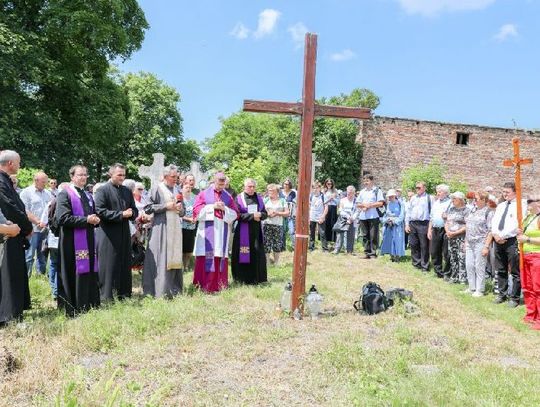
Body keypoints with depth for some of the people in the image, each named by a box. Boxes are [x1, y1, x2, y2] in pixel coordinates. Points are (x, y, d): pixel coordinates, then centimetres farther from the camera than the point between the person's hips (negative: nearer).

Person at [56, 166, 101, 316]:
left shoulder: (88, 196, 18)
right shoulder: (65, 194, -5)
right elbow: (63, 218, -16)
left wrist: (95, 219, 0)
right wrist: (86, 220, -17)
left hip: (89, 241, 7)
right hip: (73, 242, -7)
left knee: (90, 274, 8)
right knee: (76, 276, -4)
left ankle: (91, 306, 16)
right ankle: (74, 311, 5)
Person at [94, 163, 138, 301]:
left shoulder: (127, 191, 14)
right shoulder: (102, 190, -5)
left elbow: (134, 211, 17)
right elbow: (100, 211, -14)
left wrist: (131, 213, -7)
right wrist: (121, 214, -17)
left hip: (124, 234, 6)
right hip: (108, 234, -6)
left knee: (125, 264, 10)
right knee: (108, 265, -1)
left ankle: (124, 293, 19)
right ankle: (106, 295, 8)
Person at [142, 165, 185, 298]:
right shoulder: (157, 189, -2)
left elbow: (182, 212, 19)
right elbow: (148, 208, -6)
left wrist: (180, 208, -4)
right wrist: (166, 206, -13)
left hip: (175, 229, 5)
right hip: (161, 228, -5)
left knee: (174, 259, 7)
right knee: (161, 259, -5)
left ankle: (174, 290, 16)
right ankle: (160, 291, 3)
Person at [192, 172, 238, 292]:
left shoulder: (228, 196, 14)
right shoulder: (204, 194, 7)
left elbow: (235, 213, 10)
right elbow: (197, 210, -1)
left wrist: (224, 209, -7)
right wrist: (212, 207, -10)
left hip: (222, 232, 2)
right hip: (207, 231, -2)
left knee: (221, 257, 1)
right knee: (206, 258, -6)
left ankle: (219, 285, 7)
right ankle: (204, 285, -2)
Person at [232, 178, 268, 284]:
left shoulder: (259, 198, 11)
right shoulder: (239, 198, -4)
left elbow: (265, 213, 10)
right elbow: (238, 215, -13)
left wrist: (260, 215, -12)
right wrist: (252, 216, -18)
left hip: (257, 232, 4)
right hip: (244, 232, -4)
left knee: (258, 255, 5)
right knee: (244, 255, -1)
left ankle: (257, 279, 16)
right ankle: (243, 279, 11)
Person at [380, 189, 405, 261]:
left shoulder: (400, 204, -3)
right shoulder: (388, 204, 10)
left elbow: (401, 215, -6)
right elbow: (384, 214, 11)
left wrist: (394, 221, -12)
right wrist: (387, 220, -8)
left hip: (397, 225, -4)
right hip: (388, 225, 4)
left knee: (397, 240, -8)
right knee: (389, 240, 1)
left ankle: (397, 256, -3)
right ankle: (391, 255, 9)